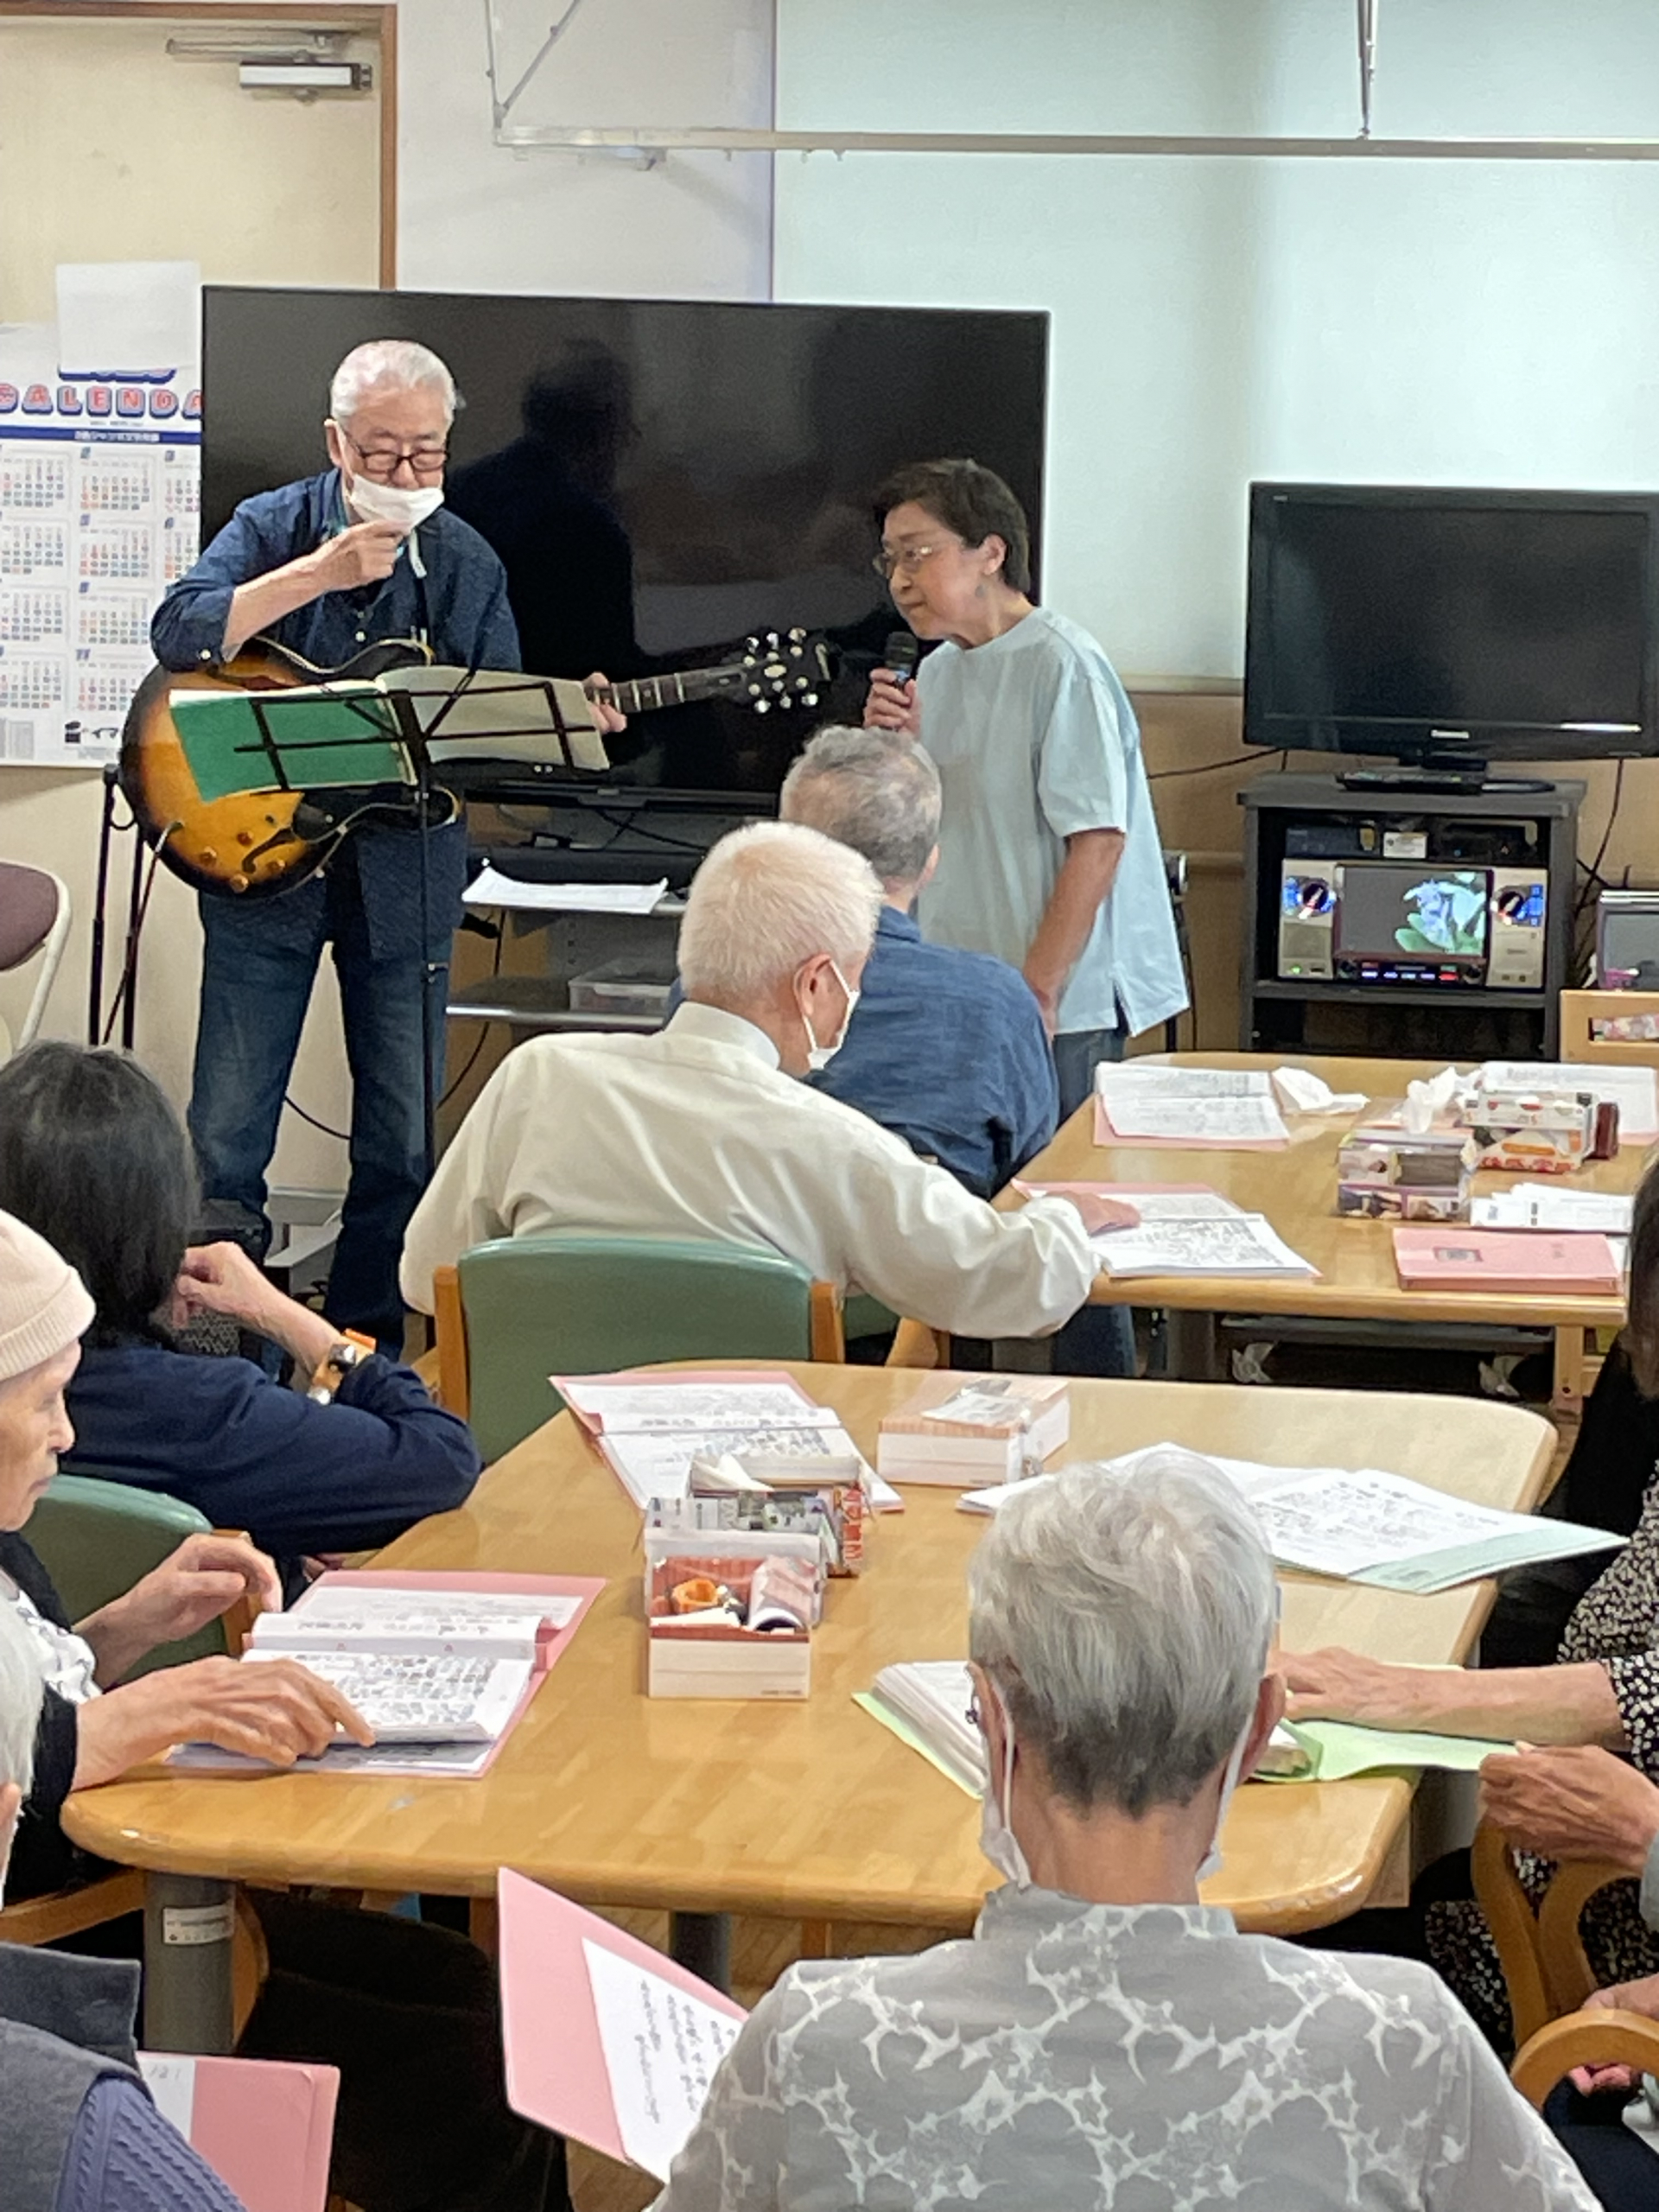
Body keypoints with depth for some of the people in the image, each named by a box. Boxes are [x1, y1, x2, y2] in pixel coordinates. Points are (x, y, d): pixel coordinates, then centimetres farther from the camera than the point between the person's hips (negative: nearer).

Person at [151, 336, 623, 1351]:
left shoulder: (469, 564, 5)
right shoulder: (273, 527, -2)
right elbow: (178, 636, -18)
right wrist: (315, 576, -24)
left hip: (404, 872, 2)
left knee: (403, 1146, 7)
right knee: (224, 1140, 0)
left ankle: (368, 1343, 21)